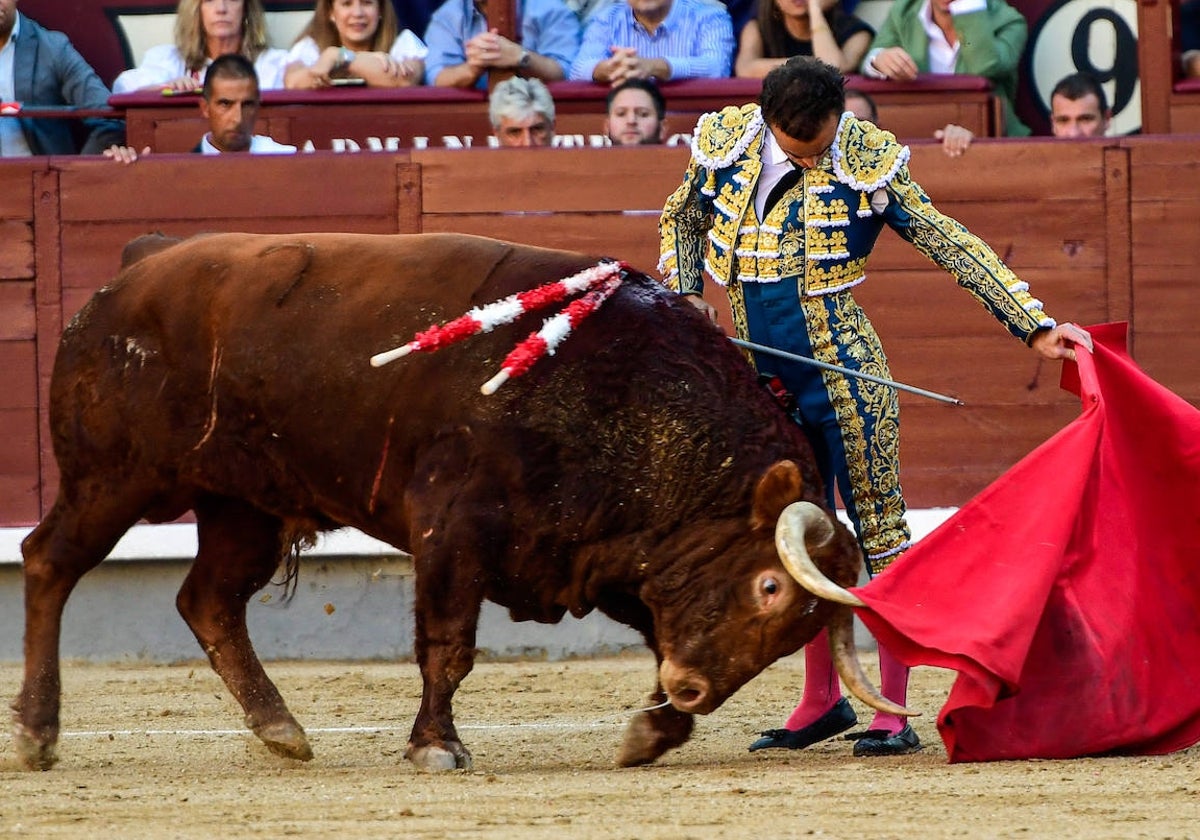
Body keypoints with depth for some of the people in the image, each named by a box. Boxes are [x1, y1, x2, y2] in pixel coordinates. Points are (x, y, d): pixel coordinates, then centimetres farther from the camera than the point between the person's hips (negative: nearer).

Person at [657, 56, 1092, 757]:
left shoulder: (867, 160, -11)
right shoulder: (725, 144, -2)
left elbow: (952, 244, -9)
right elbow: (682, 218, 19)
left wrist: (1036, 327, -12)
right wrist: (686, 292, 2)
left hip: (846, 379, -4)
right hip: (765, 384, 4)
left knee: (880, 535, -3)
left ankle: (894, 715, -1)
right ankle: (823, 700, 25)